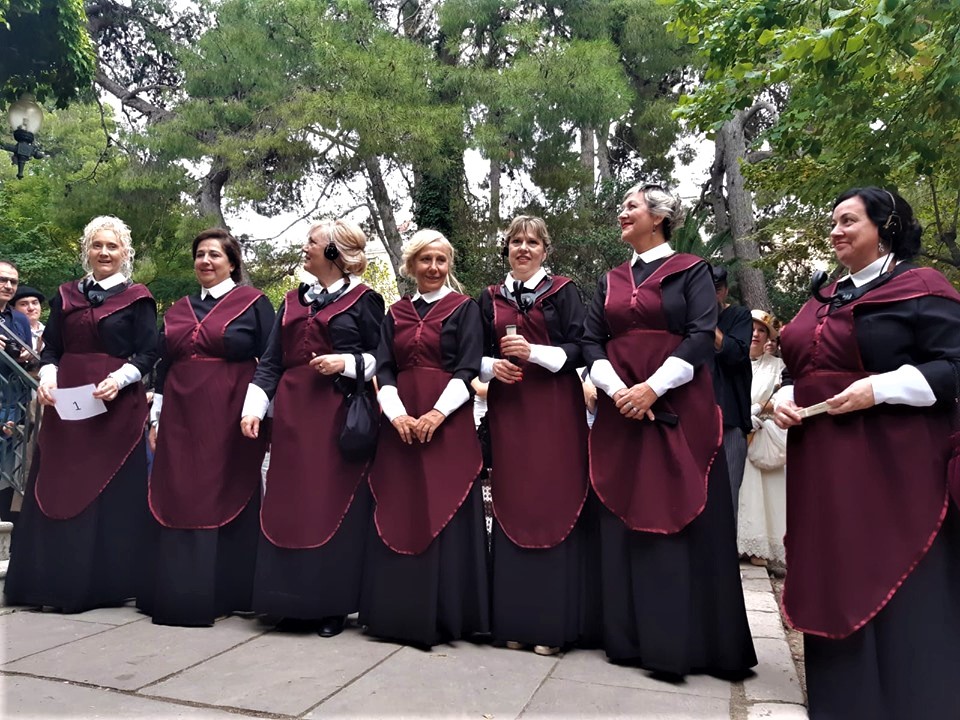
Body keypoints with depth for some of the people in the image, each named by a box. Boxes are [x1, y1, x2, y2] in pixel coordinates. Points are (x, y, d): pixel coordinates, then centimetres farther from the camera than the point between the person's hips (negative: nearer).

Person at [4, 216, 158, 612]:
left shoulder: (138, 298, 2)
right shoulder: (66, 295, 14)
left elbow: (147, 355, -3)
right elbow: (51, 348, 12)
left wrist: (119, 378, -20)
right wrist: (48, 376, -7)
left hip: (117, 406, -4)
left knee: (110, 490, 0)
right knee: (57, 489, 5)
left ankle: (105, 581, 9)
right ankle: (54, 579, 16)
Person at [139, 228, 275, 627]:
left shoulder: (253, 302, 1)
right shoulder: (178, 309, 16)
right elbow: (163, 367, 17)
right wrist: (156, 418, 12)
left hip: (231, 417, -5)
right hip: (181, 419, 5)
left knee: (227, 500, 2)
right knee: (177, 503, 7)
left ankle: (222, 593, 13)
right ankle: (177, 593, 20)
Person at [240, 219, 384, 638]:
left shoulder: (363, 300, 1)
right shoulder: (293, 301, 16)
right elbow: (271, 362, 12)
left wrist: (347, 362, -15)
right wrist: (253, 408, 1)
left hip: (339, 414, -5)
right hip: (292, 415, 5)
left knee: (335, 506, -1)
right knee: (289, 505, 5)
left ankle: (333, 606, 12)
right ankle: (295, 602, 17)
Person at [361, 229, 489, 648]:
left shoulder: (464, 309, 4)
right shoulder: (396, 313, 15)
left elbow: (468, 371, -5)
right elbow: (383, 371, 7)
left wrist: (438, 413, -17)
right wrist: (396, 414, -11)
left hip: (449, 424, -4)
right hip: (400, 423, 4)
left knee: (444, 516, -1)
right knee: (398, 517, 6)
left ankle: (443, 616, 10)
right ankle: (399, 613, 18)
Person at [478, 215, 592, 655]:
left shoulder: (563, 292, 5)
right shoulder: (491, 299, 14)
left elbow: (578, 349, -4)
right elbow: (477, 355, 13)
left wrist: (533, 352, -17)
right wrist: (492, 366, -9)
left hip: (554, 409, -3)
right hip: (508, 408, 3)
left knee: (553, 503, -4)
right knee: (511, 506, 2)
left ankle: (553, 625, 5)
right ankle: (514, 620, 12)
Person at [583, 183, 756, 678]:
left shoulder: (691, 270, 4)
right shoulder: (611, 280, 16)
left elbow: (702, 336, -8)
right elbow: (591, 340, 7)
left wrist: (653, 387, -18)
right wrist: (616, 389, -10)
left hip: (679, 410, -4)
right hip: (620, 410, 4)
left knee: (684, 518, -1)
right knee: (625, 519, 4)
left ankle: (687, 641, 11)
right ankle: (633, 637, 15)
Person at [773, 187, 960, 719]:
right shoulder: (823, 300, 16)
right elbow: (799, 370, 22)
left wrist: (879, 388, -20)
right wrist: (784, 398, 2)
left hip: (891, 461, -7)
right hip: (822, 462, 7)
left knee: (899, 588, 1)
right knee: (833, 584, 12)